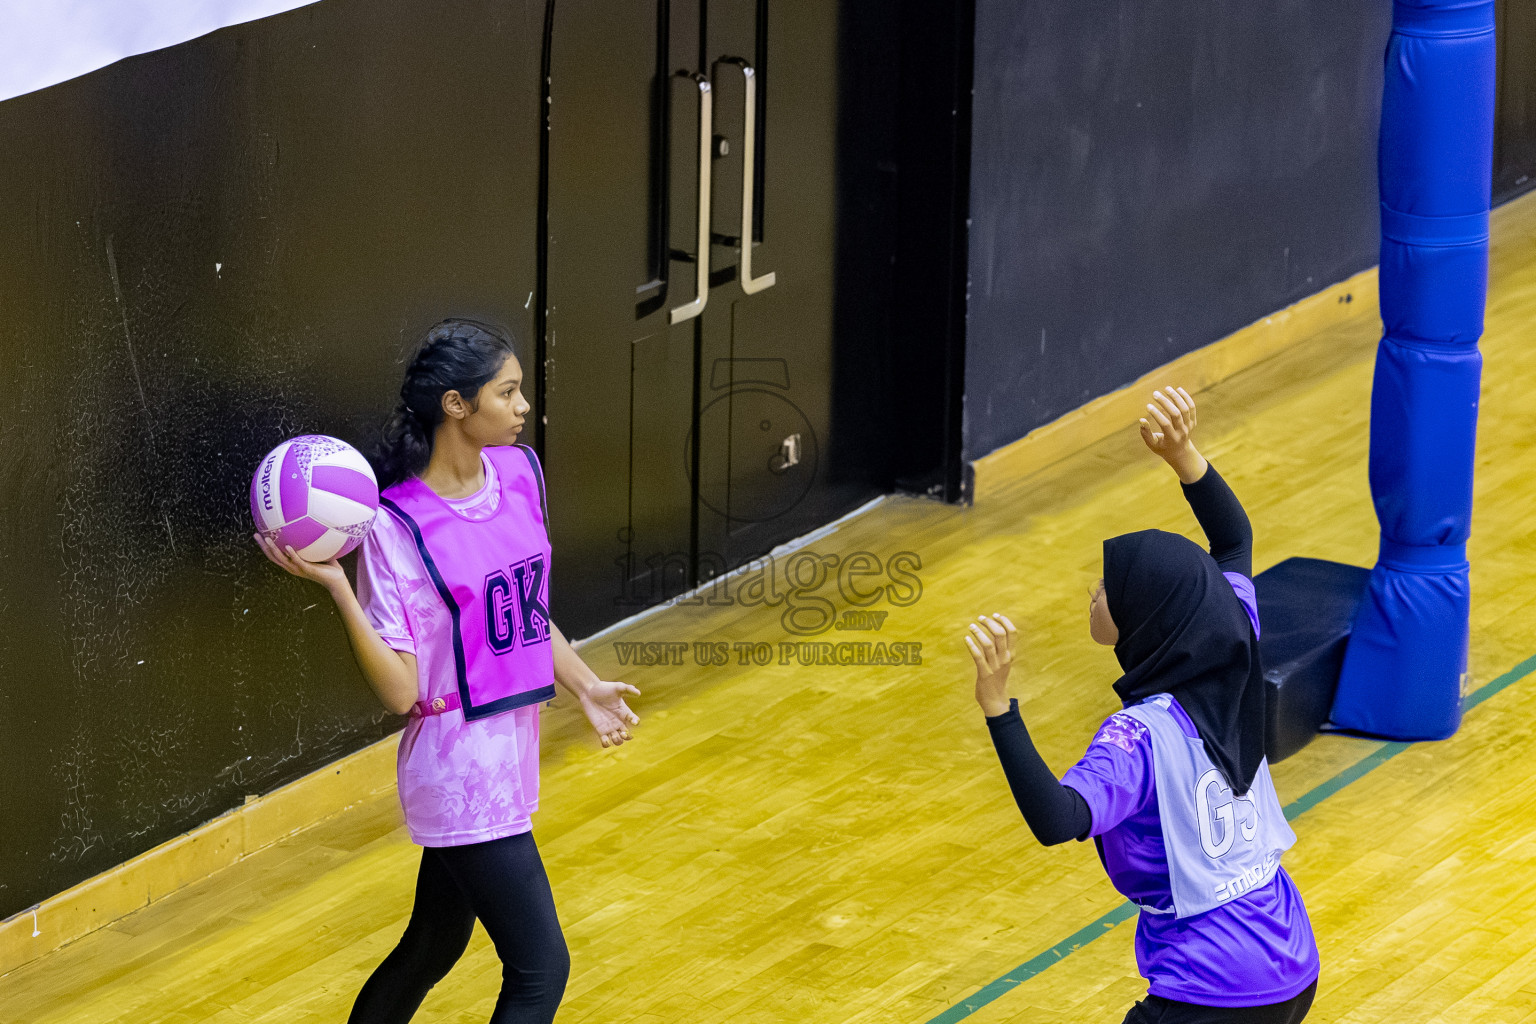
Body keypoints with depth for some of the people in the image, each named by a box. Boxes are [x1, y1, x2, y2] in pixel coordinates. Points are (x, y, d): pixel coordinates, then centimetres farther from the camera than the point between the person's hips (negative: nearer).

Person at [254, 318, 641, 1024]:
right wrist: (337, 588, -28)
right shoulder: (398, 527, -18)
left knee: (435, 946, 20)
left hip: (510, 756, 8)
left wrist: (584, 689, 19)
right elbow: (399, 691, -19)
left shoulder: (518, 471, 4)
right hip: (458, 774, -8)